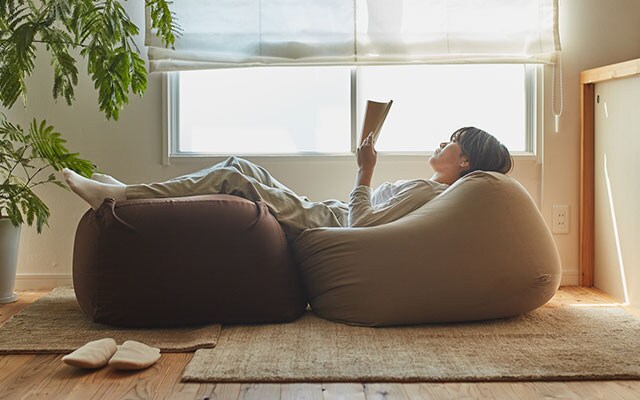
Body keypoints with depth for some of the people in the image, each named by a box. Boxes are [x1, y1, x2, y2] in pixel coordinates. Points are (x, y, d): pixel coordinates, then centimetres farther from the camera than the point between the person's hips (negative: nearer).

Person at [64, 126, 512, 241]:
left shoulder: (430, 191, -12)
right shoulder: (426, 187, 17)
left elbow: (359, 224, -21)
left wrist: (365, 171, -17)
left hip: (319, 227, -9)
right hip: (322, 214, 9)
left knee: (237, 173, -15)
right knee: (239, 169, 4)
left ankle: (123, 197, -10)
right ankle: (129, 194, 7)